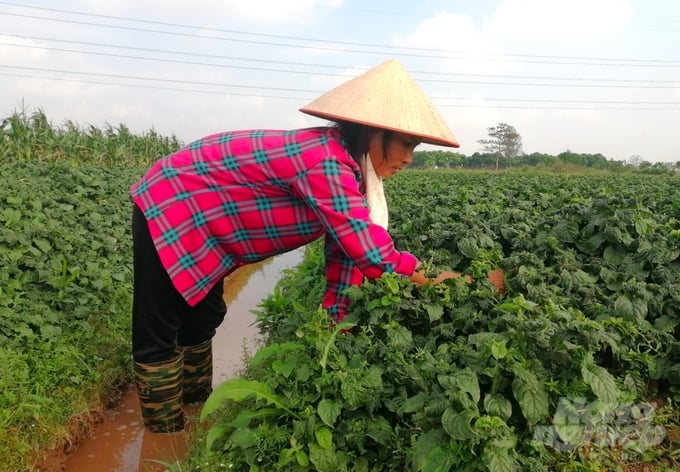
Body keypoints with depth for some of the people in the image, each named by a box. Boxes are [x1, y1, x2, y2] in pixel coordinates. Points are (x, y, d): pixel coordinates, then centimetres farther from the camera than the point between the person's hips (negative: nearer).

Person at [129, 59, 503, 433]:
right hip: (168, 206, -9)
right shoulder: (325, 162, -32)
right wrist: (438, 280, -19)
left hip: (200, 217, 9)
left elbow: (348, 245, 0)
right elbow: (372, 254, -32)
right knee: (159, 335, 2)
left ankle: (196, 408, 37)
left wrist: (340, 320, 0)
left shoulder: (347, 164, -2)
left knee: (203, 320, 19)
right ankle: (166, 433, 20)